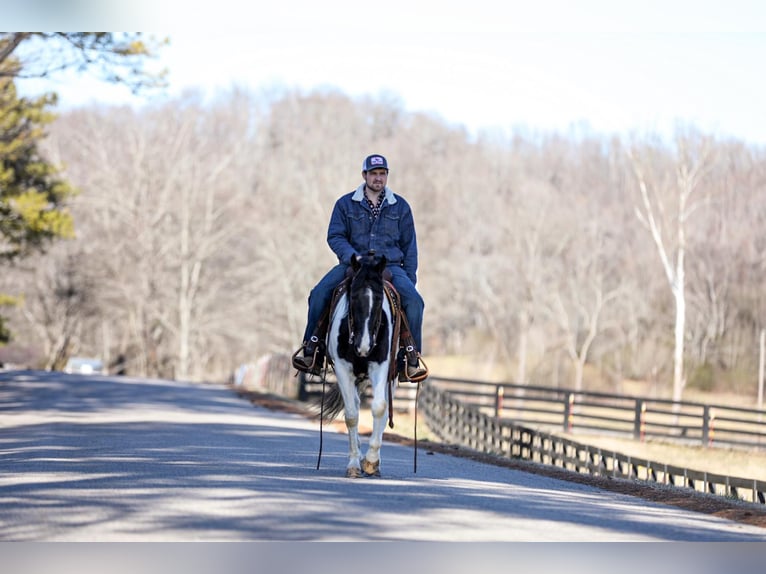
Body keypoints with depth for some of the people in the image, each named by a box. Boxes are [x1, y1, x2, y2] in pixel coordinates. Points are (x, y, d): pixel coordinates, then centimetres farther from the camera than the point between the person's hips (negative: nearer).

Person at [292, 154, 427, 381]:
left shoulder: (400, 206, 9)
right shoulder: (346, 204, 6)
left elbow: (409, 245, 12)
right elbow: (335, 236, 2)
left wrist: (409, 280, 5)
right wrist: (352, 256, -17)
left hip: (390, 266, 0)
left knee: (413, 300, -25)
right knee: (319, 294, -22)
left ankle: (412, 356, -12)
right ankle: (312, 348, -10)